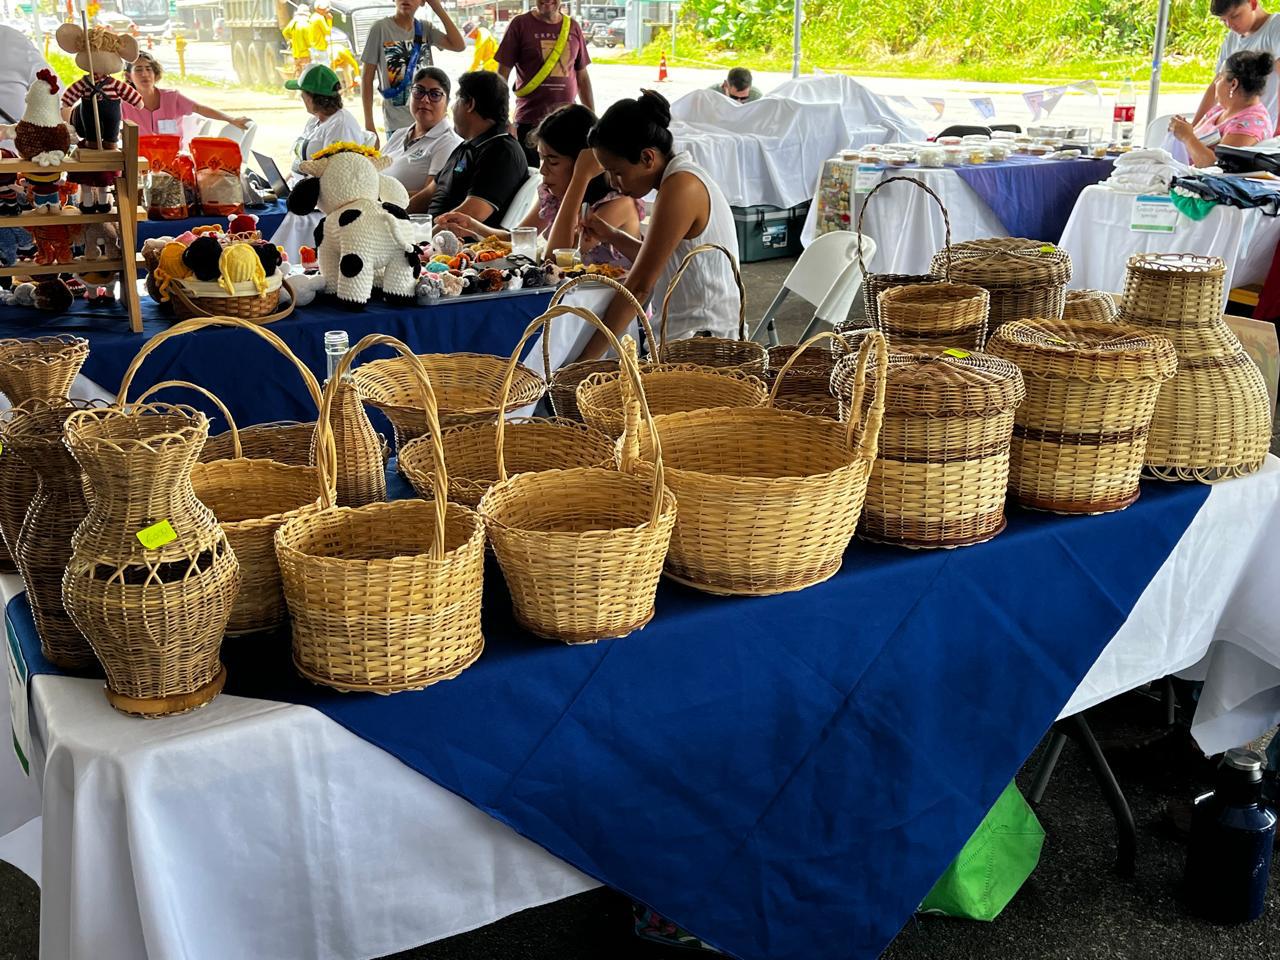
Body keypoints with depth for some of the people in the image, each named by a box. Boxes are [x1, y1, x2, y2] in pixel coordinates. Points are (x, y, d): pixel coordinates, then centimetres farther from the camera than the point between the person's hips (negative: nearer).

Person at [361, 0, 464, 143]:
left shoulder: (425, 29, 7)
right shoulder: (380, 28, -3)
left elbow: (459, 45, -6)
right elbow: (367, 78, -2)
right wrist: (369, 123, -6)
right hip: (397, 125, -3)